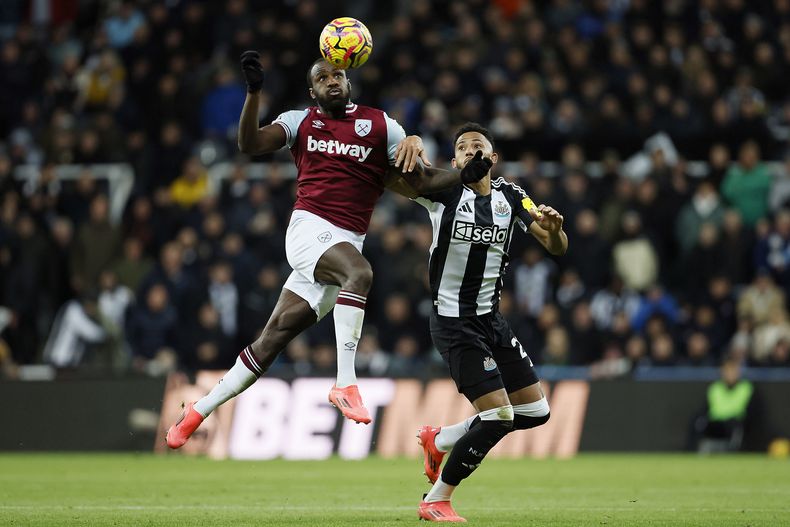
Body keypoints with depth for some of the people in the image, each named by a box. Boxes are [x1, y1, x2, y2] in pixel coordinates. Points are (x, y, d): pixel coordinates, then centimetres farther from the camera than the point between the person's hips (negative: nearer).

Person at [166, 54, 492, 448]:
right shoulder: (300, 121, 10)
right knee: (360, 272, -35)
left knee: (274, 338, 1)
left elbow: (420, 182, 8)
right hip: (309, 228, -2)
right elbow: (250, 144, -4)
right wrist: (254, 92, -16)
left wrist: (464, 175, -9)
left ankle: (199, 411, 11)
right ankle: (345, 383, -38)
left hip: (347, 242, 2)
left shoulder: (380, 125, 11)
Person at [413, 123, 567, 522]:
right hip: (454, 322, -7)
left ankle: (439, 440, 25)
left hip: (491, 320, 7)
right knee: (498, 416, -15)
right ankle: (435, 503, -1)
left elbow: (556, 248, 1)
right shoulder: (444, 191, -8)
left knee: (535, 411, 8)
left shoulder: (509, 197, 5)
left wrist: (554, 228, -22)